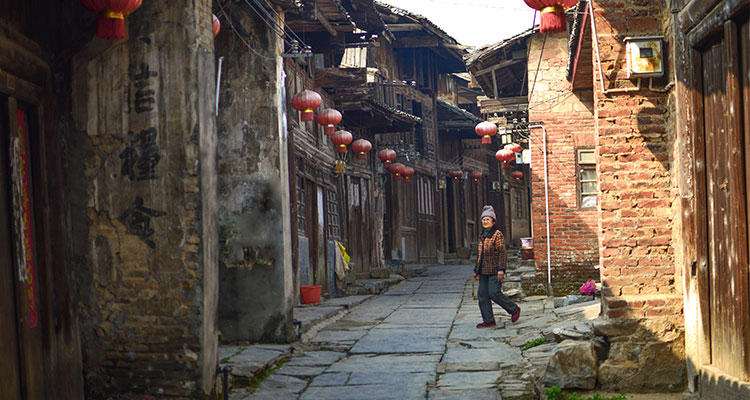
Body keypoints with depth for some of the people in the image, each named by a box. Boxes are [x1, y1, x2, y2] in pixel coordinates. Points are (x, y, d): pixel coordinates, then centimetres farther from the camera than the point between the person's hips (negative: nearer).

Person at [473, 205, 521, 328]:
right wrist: (476, 270, 22)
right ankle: (488, 320, 8)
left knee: (494, 292, -14)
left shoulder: (497, 234, -8)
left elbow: (502, 253, -13)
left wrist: (501, 269, -21)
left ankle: (514, 309, 6)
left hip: (494, 271, -8)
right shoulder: (482, 235, 16)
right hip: (484, 271, 8)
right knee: (483, 294, 3)